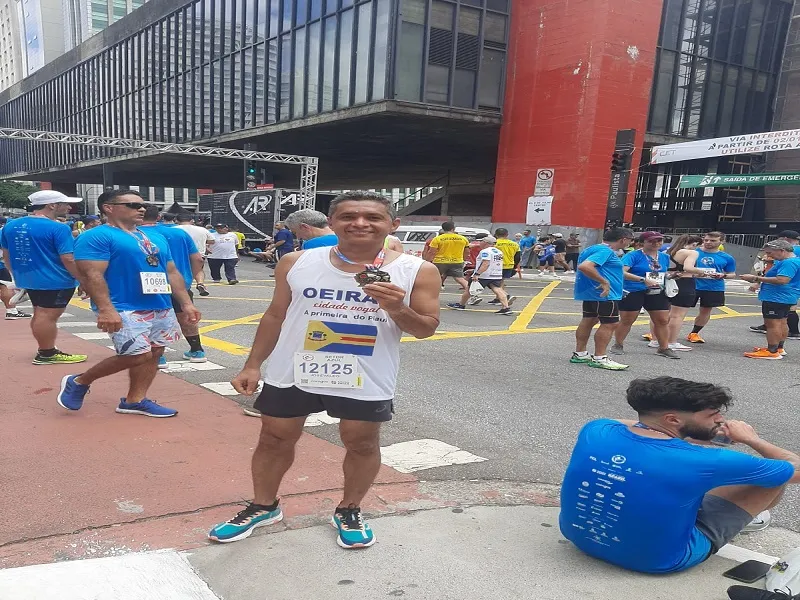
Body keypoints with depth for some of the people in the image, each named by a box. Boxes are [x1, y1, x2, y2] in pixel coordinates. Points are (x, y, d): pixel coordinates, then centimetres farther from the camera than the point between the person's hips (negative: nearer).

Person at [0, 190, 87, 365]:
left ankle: (46, 349, 27)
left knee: (41, 315, 18)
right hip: (55, 280, -8)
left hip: (27, 278, 8)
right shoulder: (58, 228, -17)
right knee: (48, 316, -1)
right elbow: (68, 259, -19)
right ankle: (46, 354, 6)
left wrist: (16, 276, 26)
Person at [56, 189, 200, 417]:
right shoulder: (96, 237, -8)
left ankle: (135, 401, 20)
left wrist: (186, 303, 11)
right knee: (139, 355, -12)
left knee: (154, 354, 7)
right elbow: (91, 275, -16)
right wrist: (106, 309, -26)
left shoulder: (156, 237, 16)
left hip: (162, 308, 8)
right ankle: (78, 382, 10)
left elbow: (172, 273, 18)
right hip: (124, 310, -8)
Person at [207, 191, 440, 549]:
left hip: (366, 382, -1)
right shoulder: (296, 264, -4)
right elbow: (275, 316, 6)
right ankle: (263, 507, 37)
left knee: (362, 444, 13)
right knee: (275, 440, 14)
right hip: (292, 374, 2)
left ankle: (349, 511, 37)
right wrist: (252, 365, 5)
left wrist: (398, 309, -25)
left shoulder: (416, 271, -10)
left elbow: (427, 329, -6)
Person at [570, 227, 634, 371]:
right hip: (604, 294, -11)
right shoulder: (605, 251, -18)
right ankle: (599, 358, -3)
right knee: (610, 324, -6)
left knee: (589, 320, 14)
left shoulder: (594, 248, 13)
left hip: (591, 293, 11)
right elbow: (585, 266, -31)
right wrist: (604, 282, -26)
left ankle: (579, 354, 19)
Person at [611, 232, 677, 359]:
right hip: (633, 292, -5)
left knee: (663, 320, 2)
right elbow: (621, 272, -24)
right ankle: (618, 345, 20)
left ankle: (664, 348, 15)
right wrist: (643, 279, -31)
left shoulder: (664, 257, 11)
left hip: (657, 293, 5)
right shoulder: (633, 255, -11)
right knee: (626, 320, 3)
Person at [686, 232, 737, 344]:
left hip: (714, 289, 3)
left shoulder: (727, 258, 4)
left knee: (706, 311, 11)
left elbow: (732, 275, 12)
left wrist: (722, 275, -10)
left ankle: (694, 333, 26)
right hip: (691, 286, -2)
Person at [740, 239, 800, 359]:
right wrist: (758, 283, 9)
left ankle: (772, 352, -10)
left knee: (772, 323, -10)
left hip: (776, 298, -12)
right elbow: (770, 276, 26)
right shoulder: (783, 262, 16)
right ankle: (779, 348, 26)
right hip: (785, 299, 12)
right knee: (781, 322, 17)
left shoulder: (789, 263, -19)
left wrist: (755, 278, -24)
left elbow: (782, 280, -29)